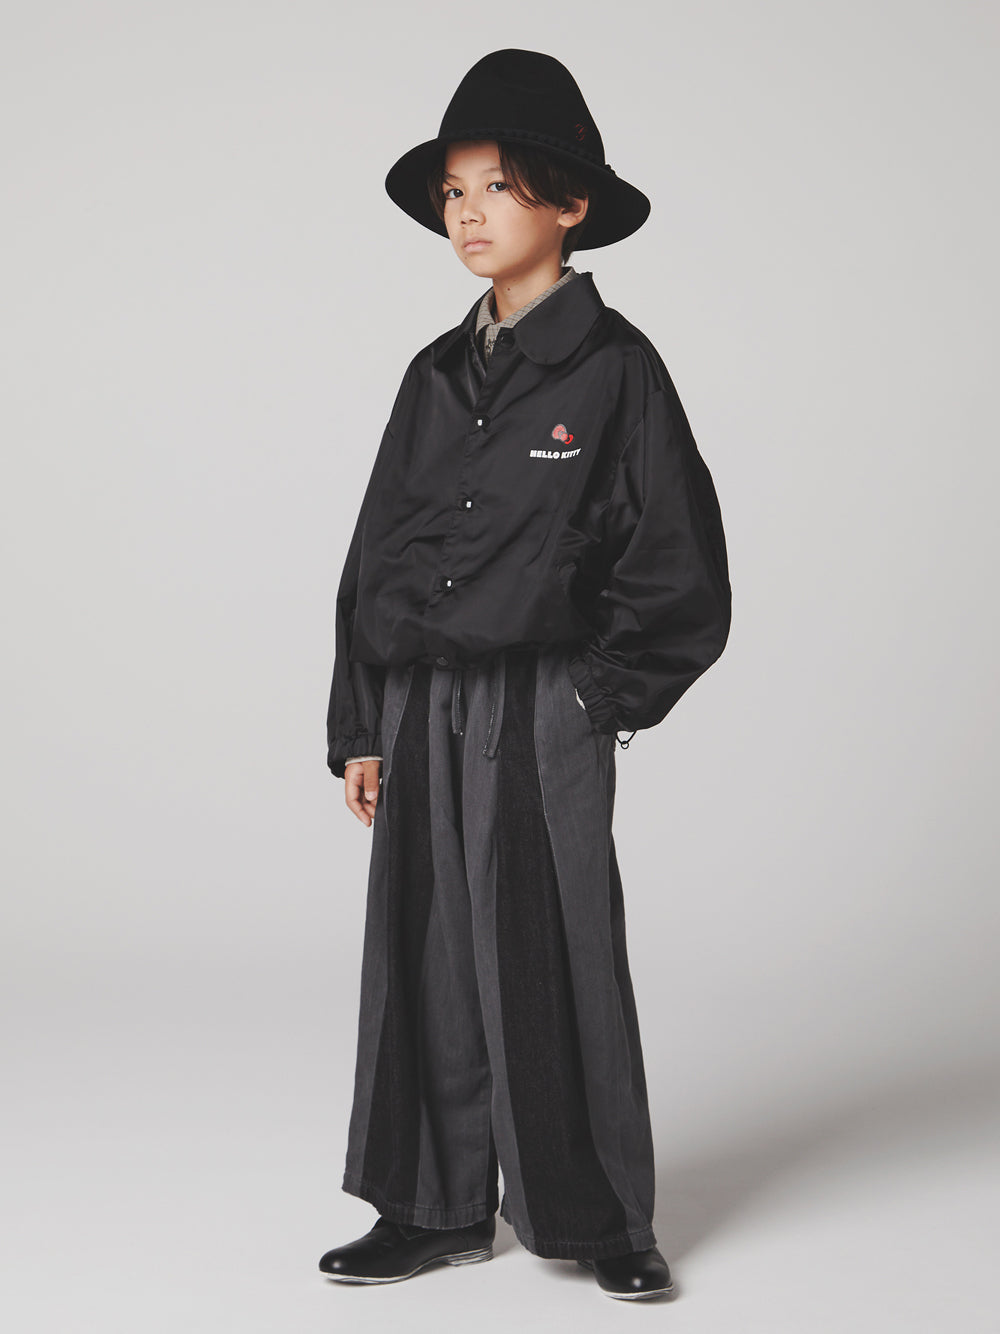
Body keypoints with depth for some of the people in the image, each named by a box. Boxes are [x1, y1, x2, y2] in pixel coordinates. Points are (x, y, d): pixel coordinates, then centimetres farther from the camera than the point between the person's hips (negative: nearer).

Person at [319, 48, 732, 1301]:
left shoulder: (614, 366, -5)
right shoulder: (435, 375, 11)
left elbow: (681, 572, -6)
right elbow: (373, 559, 12)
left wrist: (603, 696, -7)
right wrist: (360, 727, 8)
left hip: (542, 714, -5)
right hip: (420, 711, 5)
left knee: (555, 959, 1)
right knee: (426, 958, 9)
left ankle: (598, 1218, 16)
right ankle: (437, 1208, 22)